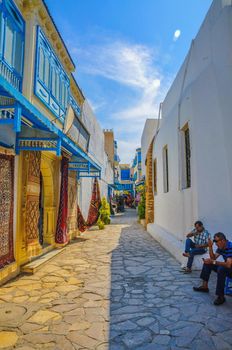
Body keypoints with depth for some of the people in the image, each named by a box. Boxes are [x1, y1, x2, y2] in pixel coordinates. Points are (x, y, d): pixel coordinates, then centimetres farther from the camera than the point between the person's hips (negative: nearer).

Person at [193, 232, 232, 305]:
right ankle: (204, 286, 7)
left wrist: (213, 262, -35)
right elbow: (213, 258, 0)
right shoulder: (221, 247, -1)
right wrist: (210, 247, -13)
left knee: (221, 269, -36)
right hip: (225, 266, 9)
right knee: (207, 263, 4)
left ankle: (221, 296, -25)